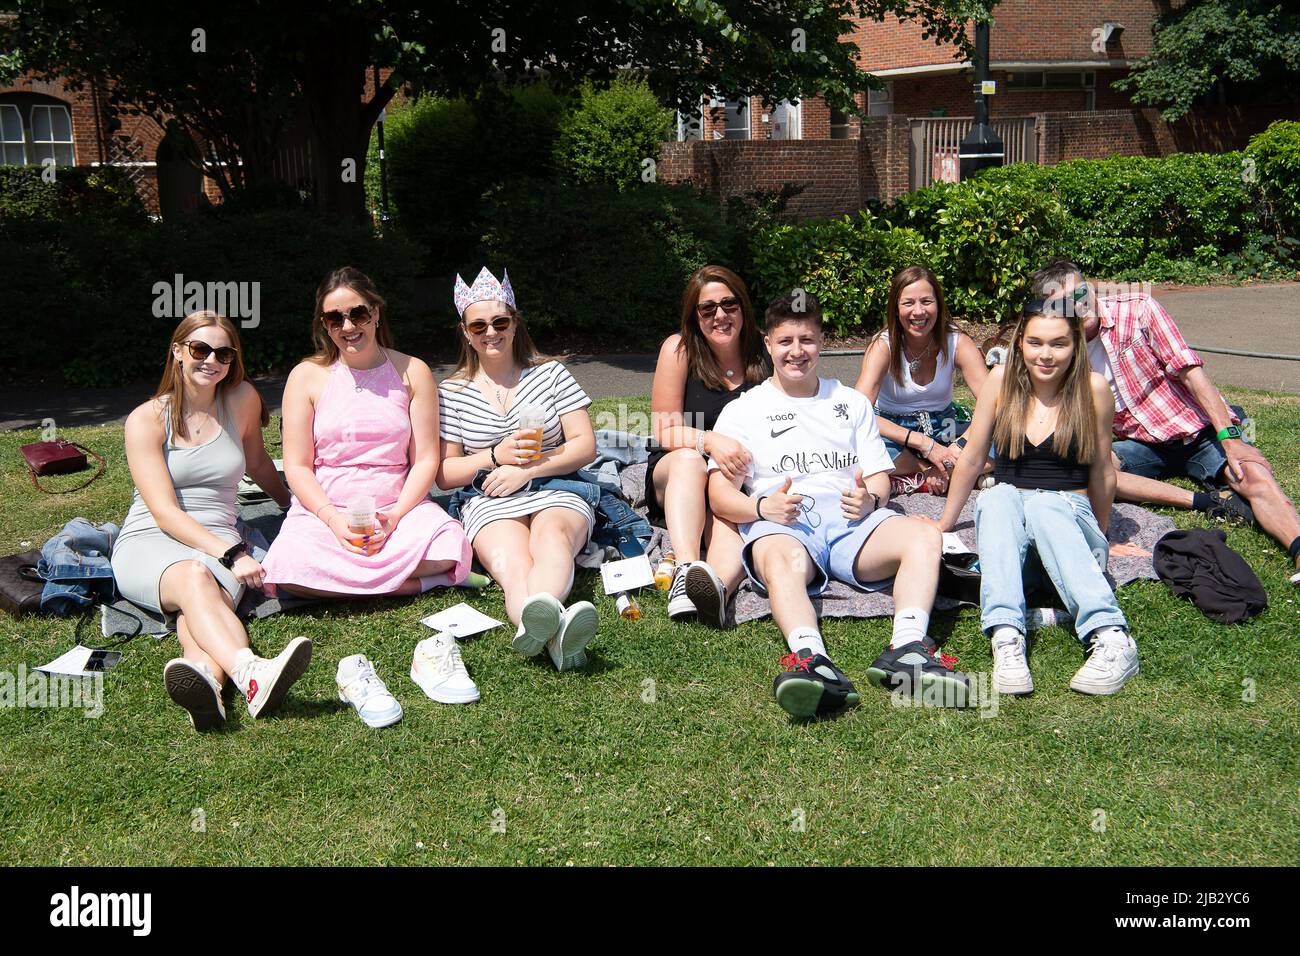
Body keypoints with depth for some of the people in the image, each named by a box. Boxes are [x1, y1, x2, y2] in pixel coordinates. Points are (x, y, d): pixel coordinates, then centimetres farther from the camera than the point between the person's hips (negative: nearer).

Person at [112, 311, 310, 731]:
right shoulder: (146, 419, 0)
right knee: (194, 576, -40)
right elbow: (165, 512, -10)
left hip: (219, 540, 3)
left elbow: (257, 463, 28)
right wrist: (232, 555, -22)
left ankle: (206, 675, -69)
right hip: (149, 542, -3)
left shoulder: (242, 399, 9)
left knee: (210, 599, -36)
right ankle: (251, 673, -68)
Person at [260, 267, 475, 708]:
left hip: (398, 506, 0)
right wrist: (334, 519, -17)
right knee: (289, 566, -33)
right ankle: (418, 581, -18)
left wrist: (395, 515, -15)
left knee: (448, 543, -33)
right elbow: (297, 466, 1)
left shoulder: (412, 372, 6)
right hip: (323, 507, 0)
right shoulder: (308, 376, 4)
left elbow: (426, 460, 2)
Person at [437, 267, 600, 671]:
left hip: (555, 493, 1)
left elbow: (585, 446, 6)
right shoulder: (453, 392, 13)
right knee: (511, 564, -38)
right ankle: (557, 630, -73)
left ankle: (535, 623, -73)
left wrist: (526, 470, -9)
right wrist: (497, 457, -8)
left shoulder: (550, 374, 14)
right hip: (490, 504, -1)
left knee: (552, 538, -40)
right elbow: (444, 474, 10)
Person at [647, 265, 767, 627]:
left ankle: (719, 584, -65)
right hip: (675, 477, 0)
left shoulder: (764, 352, 1)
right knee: (689, 459, -36)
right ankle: (687, 569, -57)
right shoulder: (679, 349, -4)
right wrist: (710, 441, -28)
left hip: (745, 480, 0)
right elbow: (665, 432, -7)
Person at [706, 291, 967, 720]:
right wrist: (762, 507, -16)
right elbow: (721, 495, 7)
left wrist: (870, 499, -7)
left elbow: (880, 477, 20)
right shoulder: (742, 411, 18)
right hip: (781, 526, -3)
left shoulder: (852, 402, 28)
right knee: (784, 559, -40)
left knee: (924, 536, -28)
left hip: (851, 521, 3)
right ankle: (812, 661, -65)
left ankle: (906, 650, -48)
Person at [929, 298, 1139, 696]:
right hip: (1004, 509, 2)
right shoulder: (1002, 380, 0)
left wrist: (1100, 538, 15)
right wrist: (944, 524, 13)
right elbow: (971, 459, 7)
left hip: (1069, 513, -1)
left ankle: (1110, 637, -49)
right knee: (999, 498, -33)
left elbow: (1101, 473, 5)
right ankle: (1006, 637, -50)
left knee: (1044, 506, -36)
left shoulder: (1092, 389, -5)